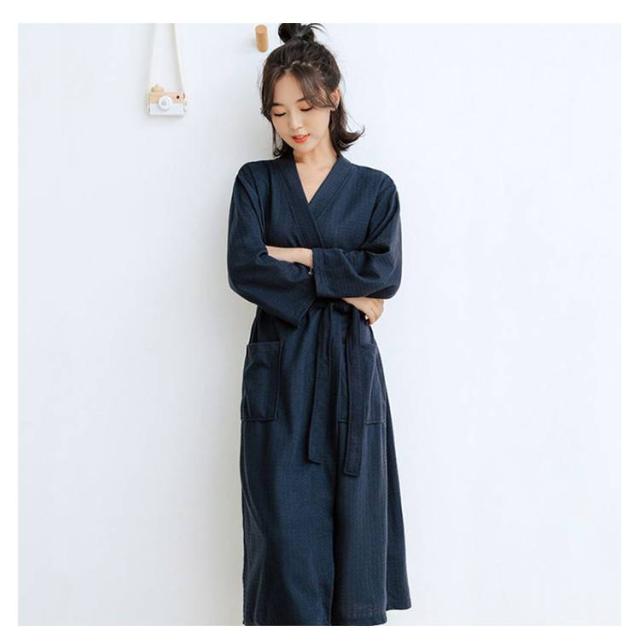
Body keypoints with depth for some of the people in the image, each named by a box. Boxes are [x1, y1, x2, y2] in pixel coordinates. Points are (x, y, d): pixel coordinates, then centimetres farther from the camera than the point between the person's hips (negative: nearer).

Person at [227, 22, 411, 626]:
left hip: (349, 370, 0)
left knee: (351, 519, 3)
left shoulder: (374, 188, 7)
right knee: (286, 527, -2)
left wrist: (297, 256, -9)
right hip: (278, 369, 0)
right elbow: (244, 270, -8)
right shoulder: (256, 181, 8)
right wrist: (343, 291, -9)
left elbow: (385, 272, -8)